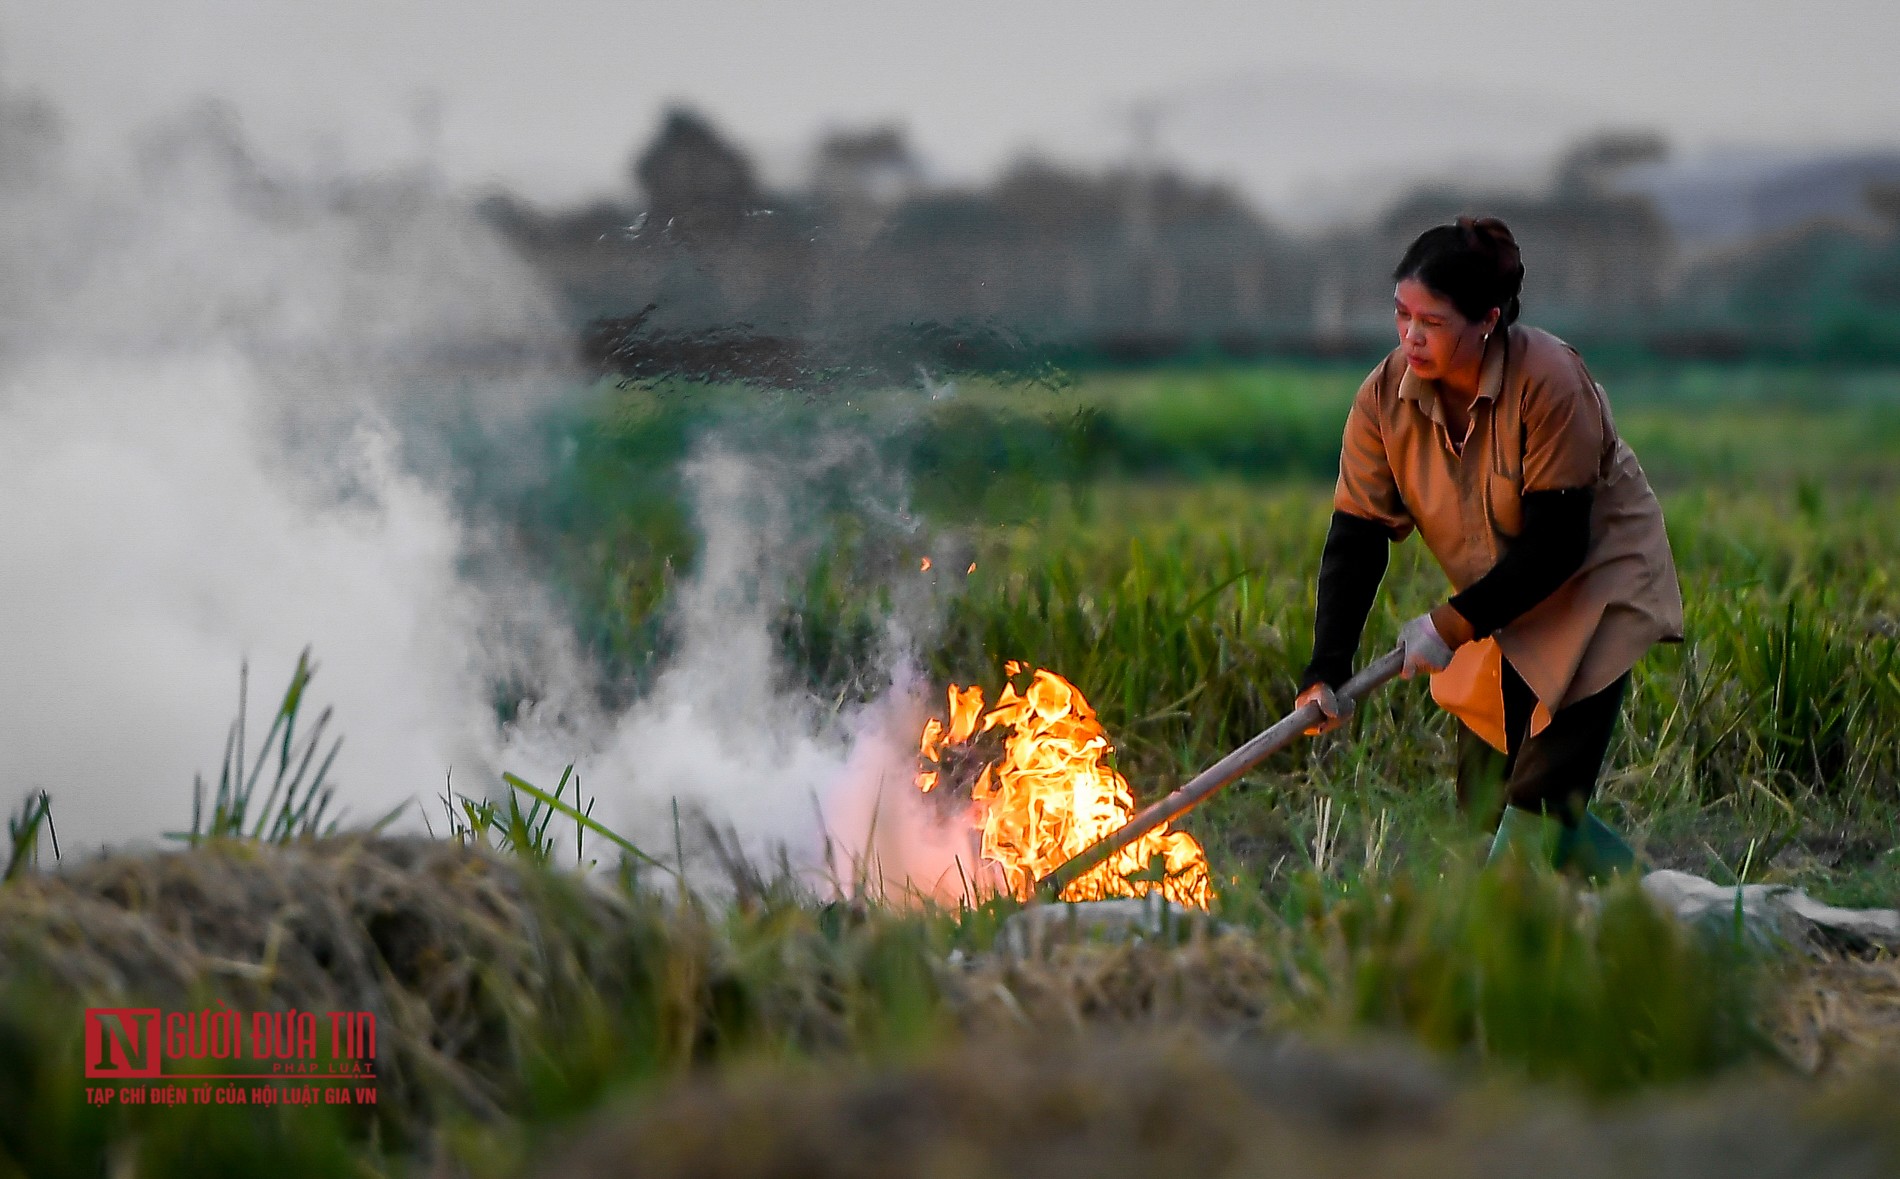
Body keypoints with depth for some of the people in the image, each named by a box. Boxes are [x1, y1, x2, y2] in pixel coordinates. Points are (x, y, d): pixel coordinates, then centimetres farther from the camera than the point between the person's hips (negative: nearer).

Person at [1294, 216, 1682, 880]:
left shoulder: (1549, 383, -28)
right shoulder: (1385, 398, -13)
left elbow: (1556, 545, -25)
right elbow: (1355, 539, -14)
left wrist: (1452, 625, -25)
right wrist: (1327, 670, -25)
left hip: (1594, 579, -6)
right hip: (1499, 604, 6)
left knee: (1539, 799, -17)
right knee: (1486, 802, 4)